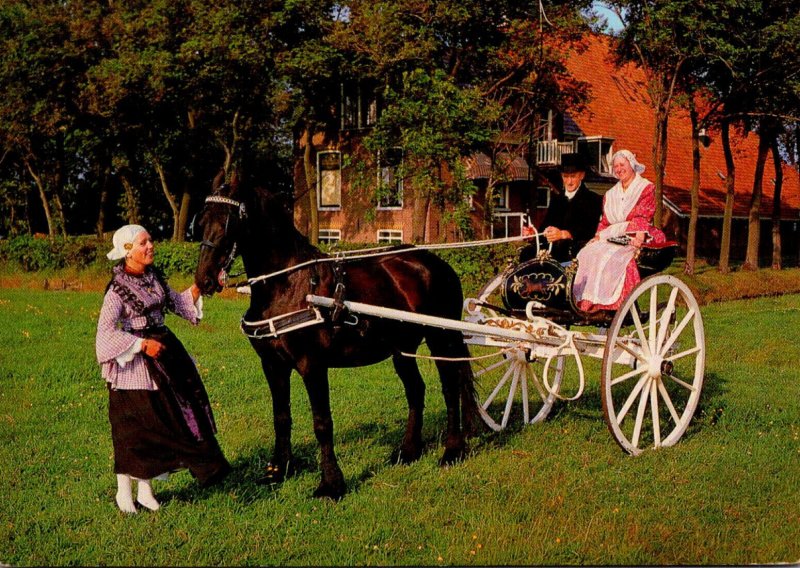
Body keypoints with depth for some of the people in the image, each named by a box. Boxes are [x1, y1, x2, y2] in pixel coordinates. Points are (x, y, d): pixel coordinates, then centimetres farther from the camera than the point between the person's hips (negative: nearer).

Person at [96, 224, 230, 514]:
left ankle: (145, 489, 23)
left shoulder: (154, 277, 5)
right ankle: (124, 492, 19)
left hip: (164, 353, 7)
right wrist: (143, 345, -23)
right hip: (133, 363, -7)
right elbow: (105, 332, -20)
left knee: (159, 423, 10)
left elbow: (179, 303, 17)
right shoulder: (118, 289, -16)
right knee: (132, 428, 3)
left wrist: (198, 289, -1)